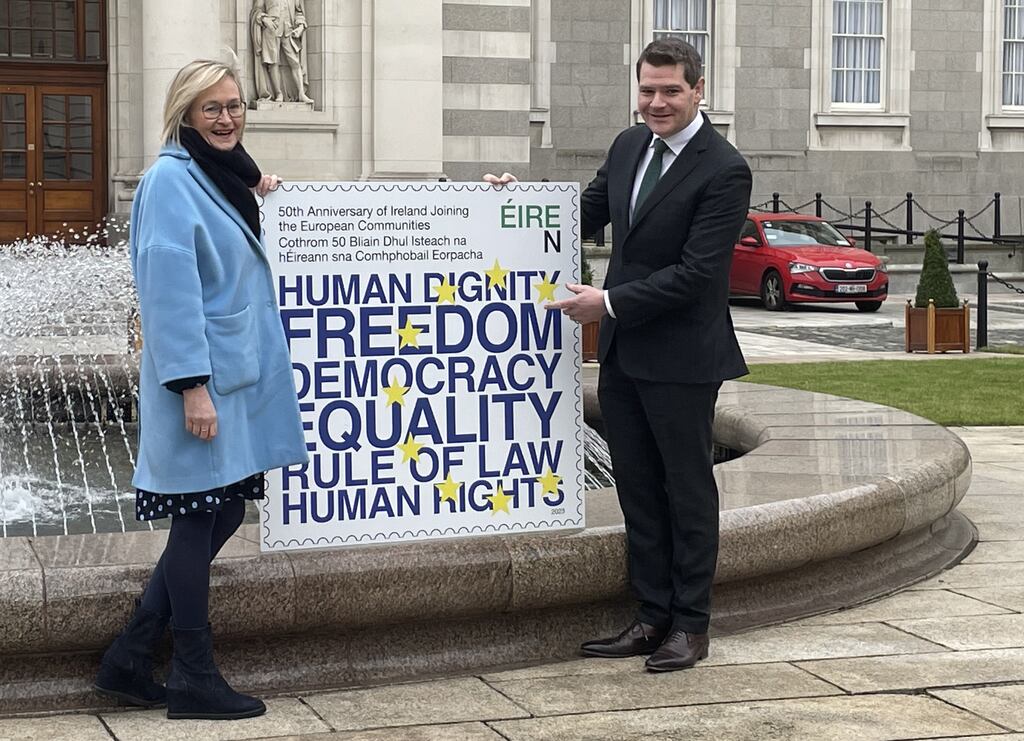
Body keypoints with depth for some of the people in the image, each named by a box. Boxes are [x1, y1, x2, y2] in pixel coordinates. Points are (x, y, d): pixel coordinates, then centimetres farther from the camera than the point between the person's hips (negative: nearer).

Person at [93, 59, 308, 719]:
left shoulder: (222, 177, 13)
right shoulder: (171, 180, -13)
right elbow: (171, 287, -20)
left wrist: (256, 196, 14)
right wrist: (193, 386, -24)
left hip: (237, 374, 9)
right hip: (202, 377, -9)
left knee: (222, 516, 11)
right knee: (200, 521, -1)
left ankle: (129, 660, 18)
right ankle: (194, 679, 10)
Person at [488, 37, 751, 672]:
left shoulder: (724, 171, -16)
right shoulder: (629, 147, 8)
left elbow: (695, 272, -20)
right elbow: (587, 215, 20)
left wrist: (610, 302, -19)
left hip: (681, 357, -7)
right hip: (623, 352, 7)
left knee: (688, 489, 5)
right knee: (638, 489, 12)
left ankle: (691, 624, 15)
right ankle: (653, 617, 21)